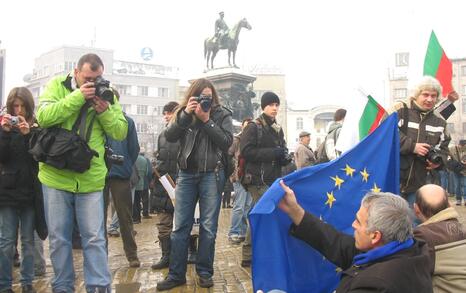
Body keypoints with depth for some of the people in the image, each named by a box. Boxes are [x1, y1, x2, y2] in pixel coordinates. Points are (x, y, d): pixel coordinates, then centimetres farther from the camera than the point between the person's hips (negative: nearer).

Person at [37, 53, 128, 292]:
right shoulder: (57, 86, 0)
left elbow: (121, 132, 1)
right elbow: (43, 117, -16)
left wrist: (104, 110, -16)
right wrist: (77, 96, -21)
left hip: (91, 179, 1)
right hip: (55, 176, 0)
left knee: (94, 238, 2)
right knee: (58, 238, 9)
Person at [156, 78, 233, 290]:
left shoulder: (222, 114, 1)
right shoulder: (184, 113, 7)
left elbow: (226, 142, -10)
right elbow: (169, 136, -7)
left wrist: (207, 120, -16)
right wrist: (185, 114, -17)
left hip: (212, 175, -2)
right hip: (186, 174, 2)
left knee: (208, 227, 4)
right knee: (180, 226, 2)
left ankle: (204, 272, 15)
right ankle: (176, 274, 11)